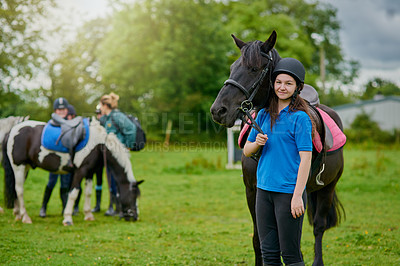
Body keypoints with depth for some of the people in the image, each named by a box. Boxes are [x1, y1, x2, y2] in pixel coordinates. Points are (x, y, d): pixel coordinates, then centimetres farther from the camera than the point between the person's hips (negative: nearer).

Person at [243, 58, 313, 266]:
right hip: (264, 190, 6)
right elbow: (247, 151, 16)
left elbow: (305, 158, -13)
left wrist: (298, 196, -17)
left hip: (288, 192, -6)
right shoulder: (264, 115, 9)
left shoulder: (300, 118, -9)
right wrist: (257, 143, -7)